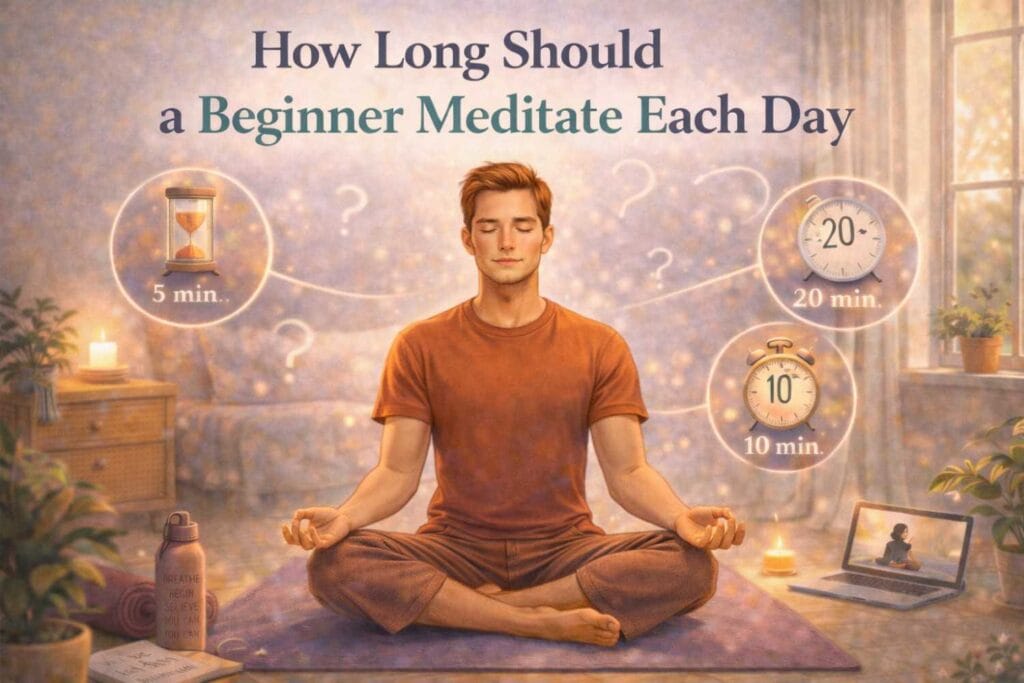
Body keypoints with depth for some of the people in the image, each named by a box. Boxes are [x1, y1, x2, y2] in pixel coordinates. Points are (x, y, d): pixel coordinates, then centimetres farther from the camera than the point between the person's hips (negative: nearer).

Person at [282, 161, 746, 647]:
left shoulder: (599, 347, 5)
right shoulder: (420, 347, 4)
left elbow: (627, 470, -1)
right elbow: (397, 471, -1)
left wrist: (680, 516, -23)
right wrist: (344, 516, -23)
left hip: (565, 548, 1)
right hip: (456, 548, 0)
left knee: (693, 565, -27)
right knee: (333, 564, -29)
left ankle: (455, 605, -20)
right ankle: (548, 623, -24)